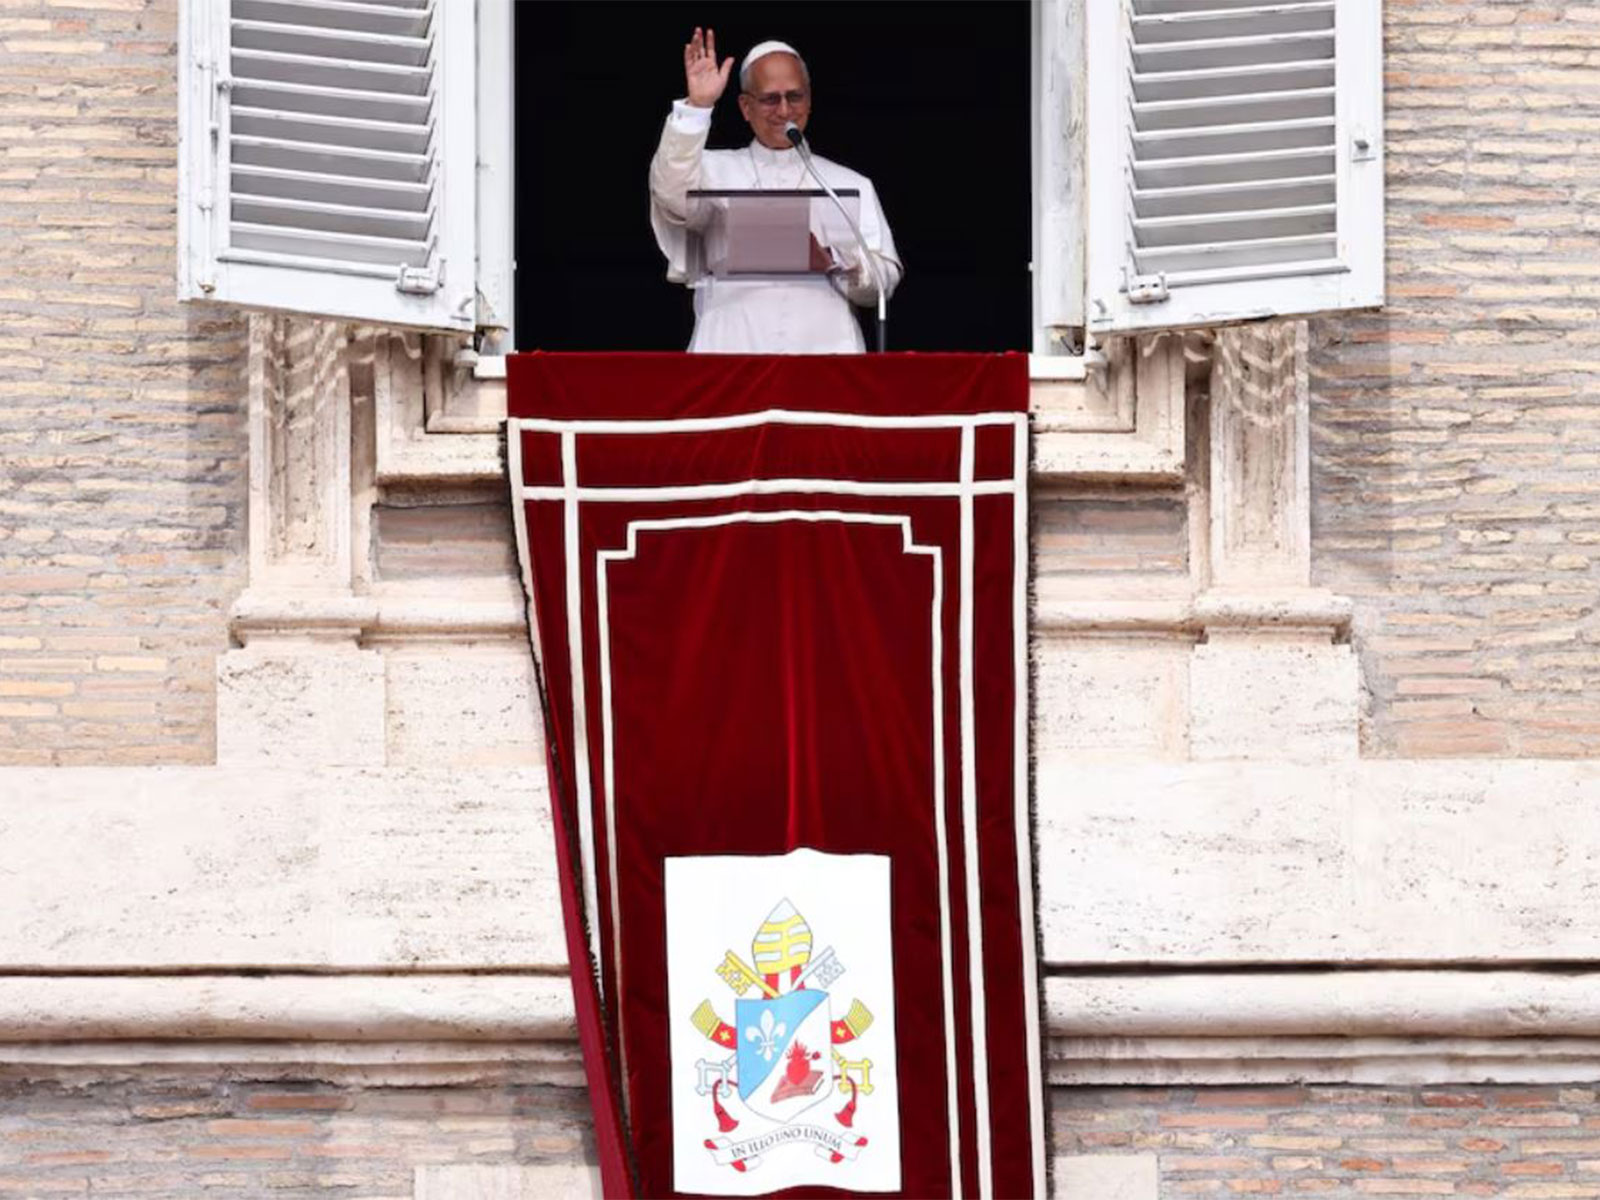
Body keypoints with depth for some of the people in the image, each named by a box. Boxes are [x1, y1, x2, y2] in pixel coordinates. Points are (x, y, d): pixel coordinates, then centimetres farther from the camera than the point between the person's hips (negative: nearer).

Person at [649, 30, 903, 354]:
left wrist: (833, 262, -10)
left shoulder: (852, 186, 17)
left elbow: (884, 280, 9)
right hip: (731, 347, 0)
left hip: (823, 344, 1)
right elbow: (671, 191, -4)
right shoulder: (714, 170, 18)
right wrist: (696, 106, -13)